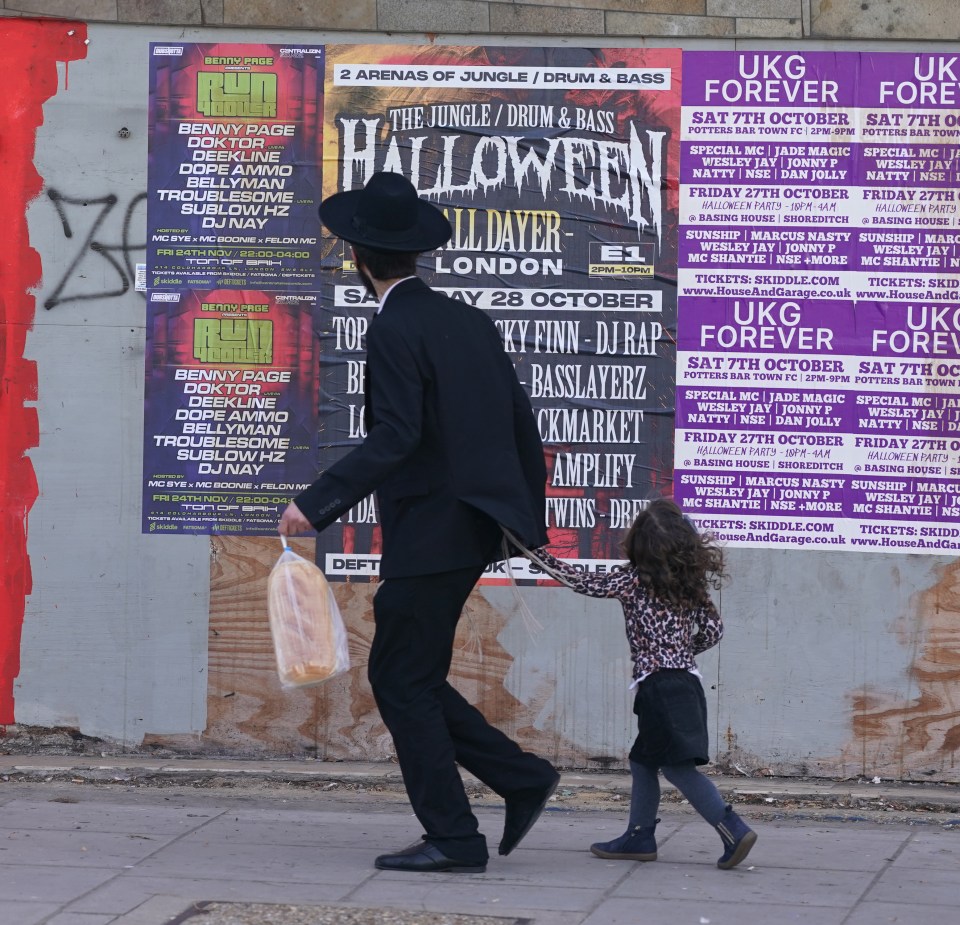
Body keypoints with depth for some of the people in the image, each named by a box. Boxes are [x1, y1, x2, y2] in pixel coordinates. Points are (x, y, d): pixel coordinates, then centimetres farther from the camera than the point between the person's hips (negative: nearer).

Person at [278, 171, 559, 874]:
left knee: (404, 680, 0)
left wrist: (318, 504, -26)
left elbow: (395, 437, -25)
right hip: (474, 526, 9)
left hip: (429, 537, -9)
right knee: (405, 675, 16)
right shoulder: (470, 320, 11)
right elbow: (523, 425, 15)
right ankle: (523, 778, 14)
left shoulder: (394, 332, -14)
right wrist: (531, 519, 25)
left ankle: (454, 837, 0)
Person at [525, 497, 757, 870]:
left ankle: (734, 830, -19)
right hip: (687, 679, 8)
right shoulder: (693, 581, 9)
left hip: (660, 684, -8)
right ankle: (639, 836, 21)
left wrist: (534, 551, 12)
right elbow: (712, 630, 13)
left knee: (678, 765, -10)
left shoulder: (633, 580, -6)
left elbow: (581, 582, 2)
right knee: (643, 760, 18)